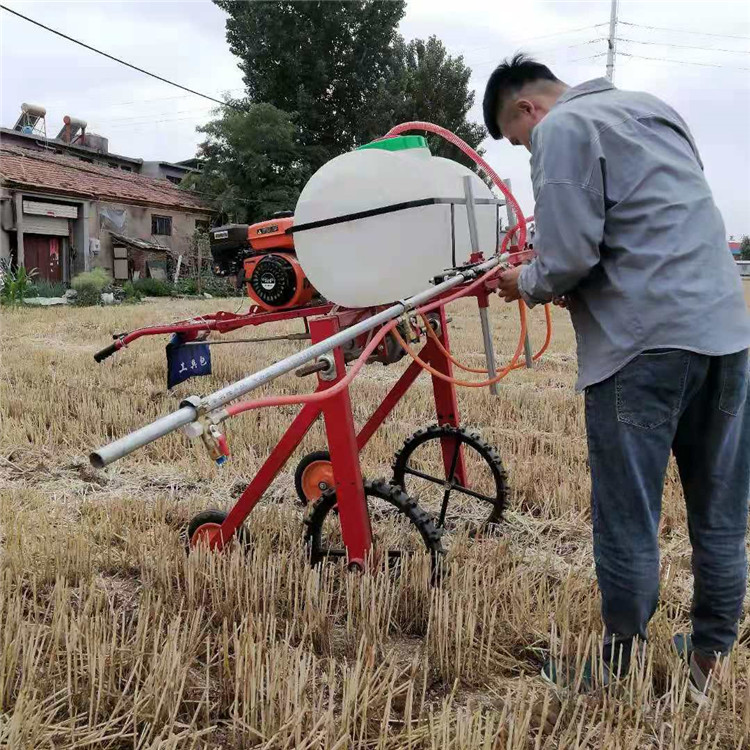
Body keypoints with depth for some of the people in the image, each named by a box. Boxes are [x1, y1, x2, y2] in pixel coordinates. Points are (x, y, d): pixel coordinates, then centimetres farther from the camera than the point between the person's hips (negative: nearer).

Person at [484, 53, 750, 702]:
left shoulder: (562, 128, -2)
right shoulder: (650, 109, 23)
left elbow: (569, 257, -12)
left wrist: (527, 284, 9)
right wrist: (565, 285, 22)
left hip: (645, 342, -8)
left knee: (628, 521, 4)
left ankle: (621, 670, 18)